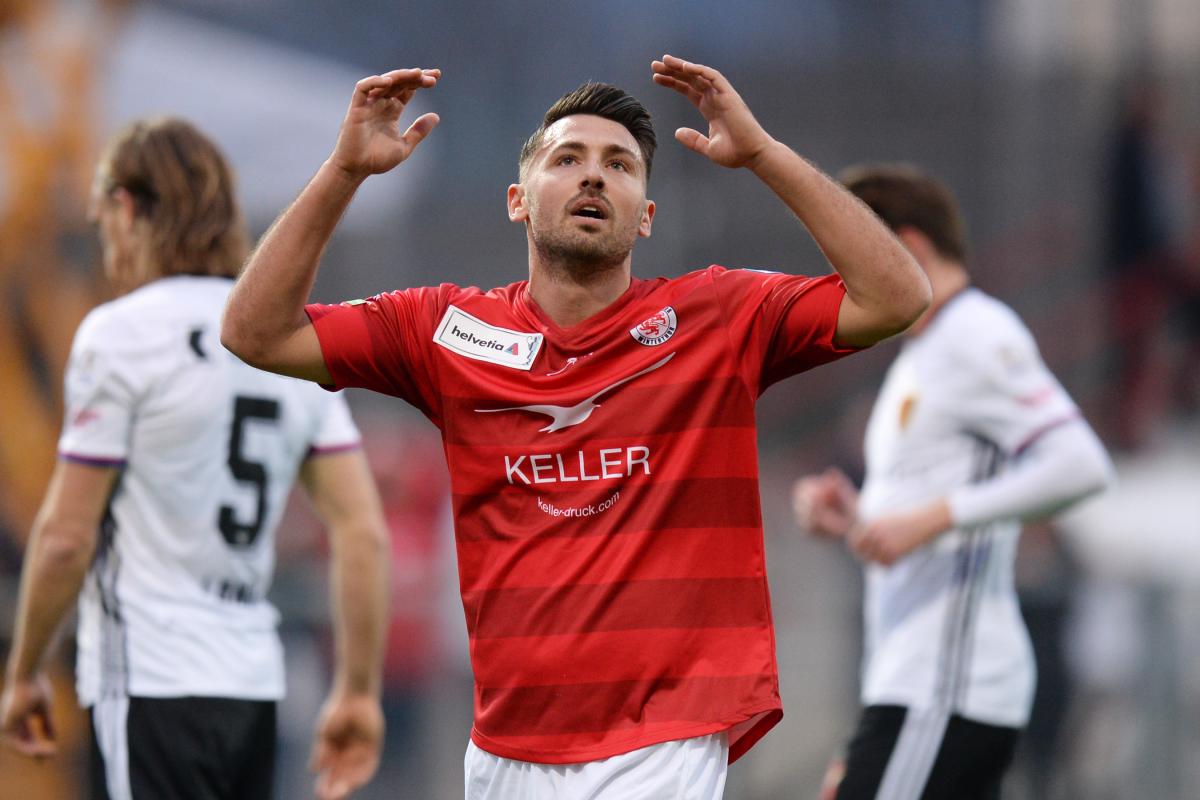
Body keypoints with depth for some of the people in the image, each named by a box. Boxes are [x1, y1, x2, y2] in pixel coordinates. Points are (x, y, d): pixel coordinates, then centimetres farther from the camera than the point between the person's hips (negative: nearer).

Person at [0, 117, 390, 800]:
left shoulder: (120, 334, -7)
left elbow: (66, 535, -9)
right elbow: (365, 532, 7)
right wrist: (359, 692, 10)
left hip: (152, 685, -7)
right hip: (256, 687, 7)